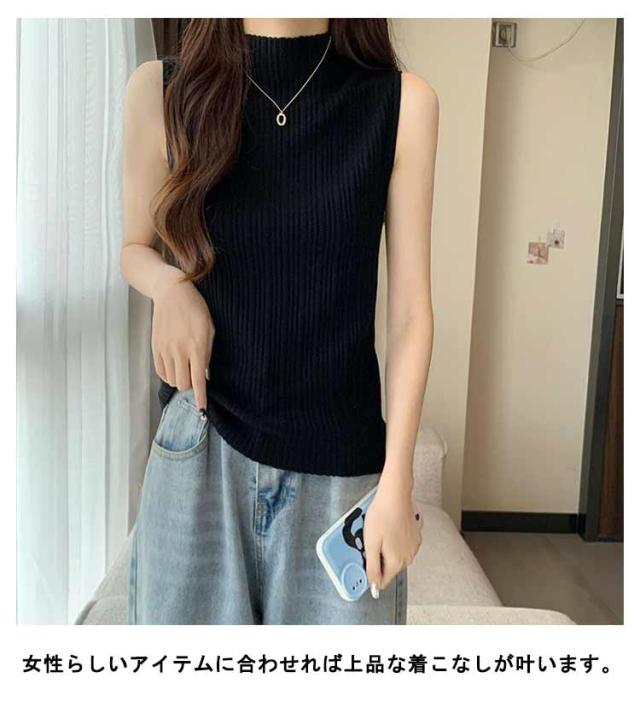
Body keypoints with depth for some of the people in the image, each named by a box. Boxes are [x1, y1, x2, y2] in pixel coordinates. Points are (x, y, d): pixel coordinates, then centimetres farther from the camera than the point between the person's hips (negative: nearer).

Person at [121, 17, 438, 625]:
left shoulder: (403, 103, -5)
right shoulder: (160, 90, -2)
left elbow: (410, 309, -4)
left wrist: (397, 484, -6)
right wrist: (170, 286, -12)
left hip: (341, 461, 0)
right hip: (199, 446, 1)